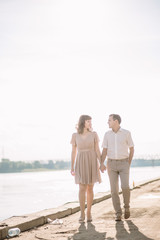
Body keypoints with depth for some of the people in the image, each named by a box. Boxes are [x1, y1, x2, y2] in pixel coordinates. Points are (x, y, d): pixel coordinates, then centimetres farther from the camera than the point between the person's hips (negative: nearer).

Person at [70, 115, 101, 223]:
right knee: (82, 189, -11)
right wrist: (72, 167, 1)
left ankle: (89, 212, 16)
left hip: (92, 163, 0)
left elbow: (97, 150, 0)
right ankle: (82, 214, -5)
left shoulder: (94, 134, 0)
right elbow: (74, 152, 5)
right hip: (81, 164, 0)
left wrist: (101, 164, -8)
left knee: (90, 189, 3)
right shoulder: (75, 135, 2)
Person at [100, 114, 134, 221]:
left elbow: (132, 149, 5)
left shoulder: (126, 133, -3)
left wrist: (129, 164, 0)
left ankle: (126, 206, 11)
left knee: (125, 187, -16)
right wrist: (102, 164, -15)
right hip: (111, 164, 2)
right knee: (114, 189, -4)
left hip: (123, 164, -2)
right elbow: (104, 151, 1)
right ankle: (118, 214, 4)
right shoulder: (107, 134, 3)